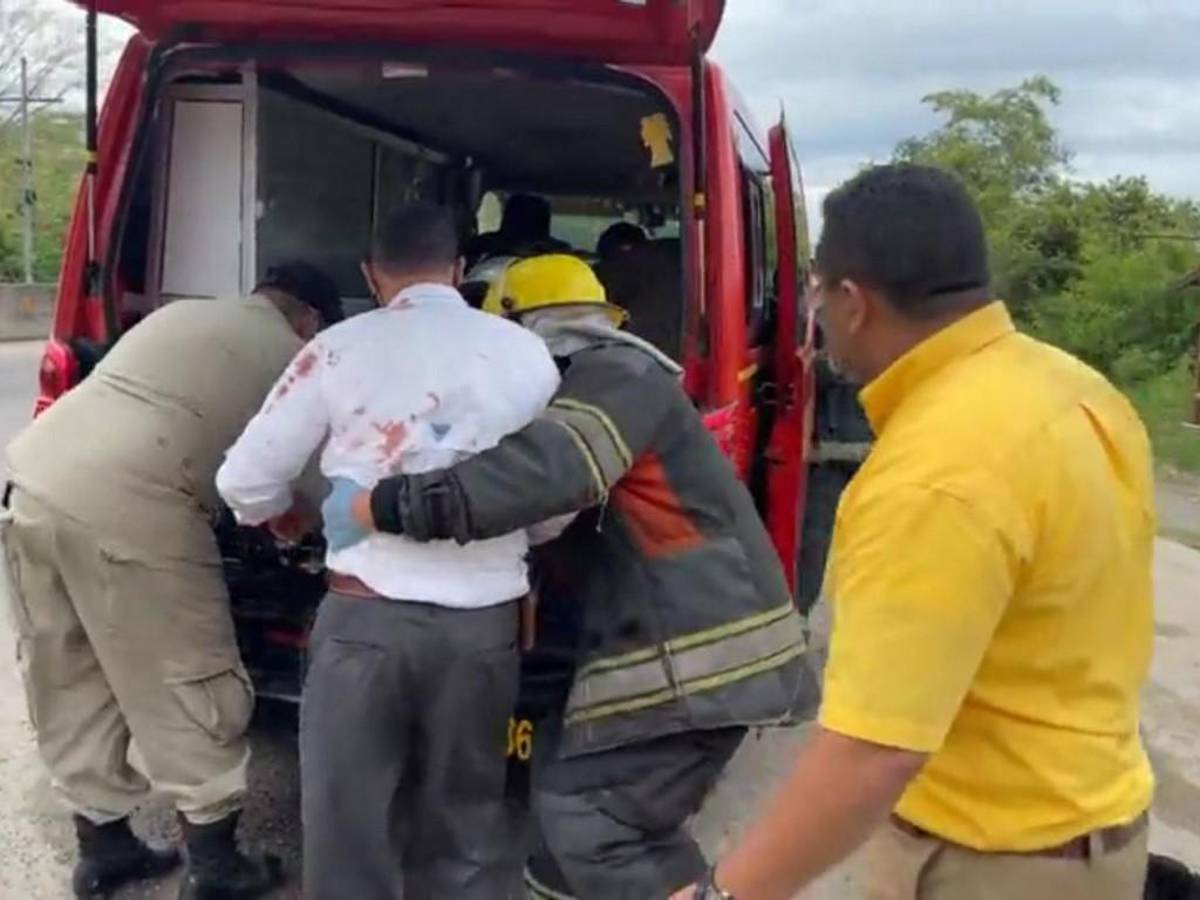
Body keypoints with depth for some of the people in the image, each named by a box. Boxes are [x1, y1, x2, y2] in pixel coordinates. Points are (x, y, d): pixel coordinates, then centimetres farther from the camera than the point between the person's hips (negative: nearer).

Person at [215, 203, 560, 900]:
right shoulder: (528, 353, 4)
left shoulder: (340, 347, 0)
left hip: (366, 614, -2)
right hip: (483, 619, 2)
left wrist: (288, 512, 27)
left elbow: (246, 482, 6)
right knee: (464, 823, 19)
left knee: (348, 825, 14)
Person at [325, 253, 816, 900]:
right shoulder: (607, 383, 22)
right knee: (569, 767, 16)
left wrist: (371, 507, -23)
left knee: (585, 814, -9)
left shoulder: (615, 375, -12)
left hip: (700, 653, -10)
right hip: (678, 642, 10)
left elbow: (541, 472, -29)